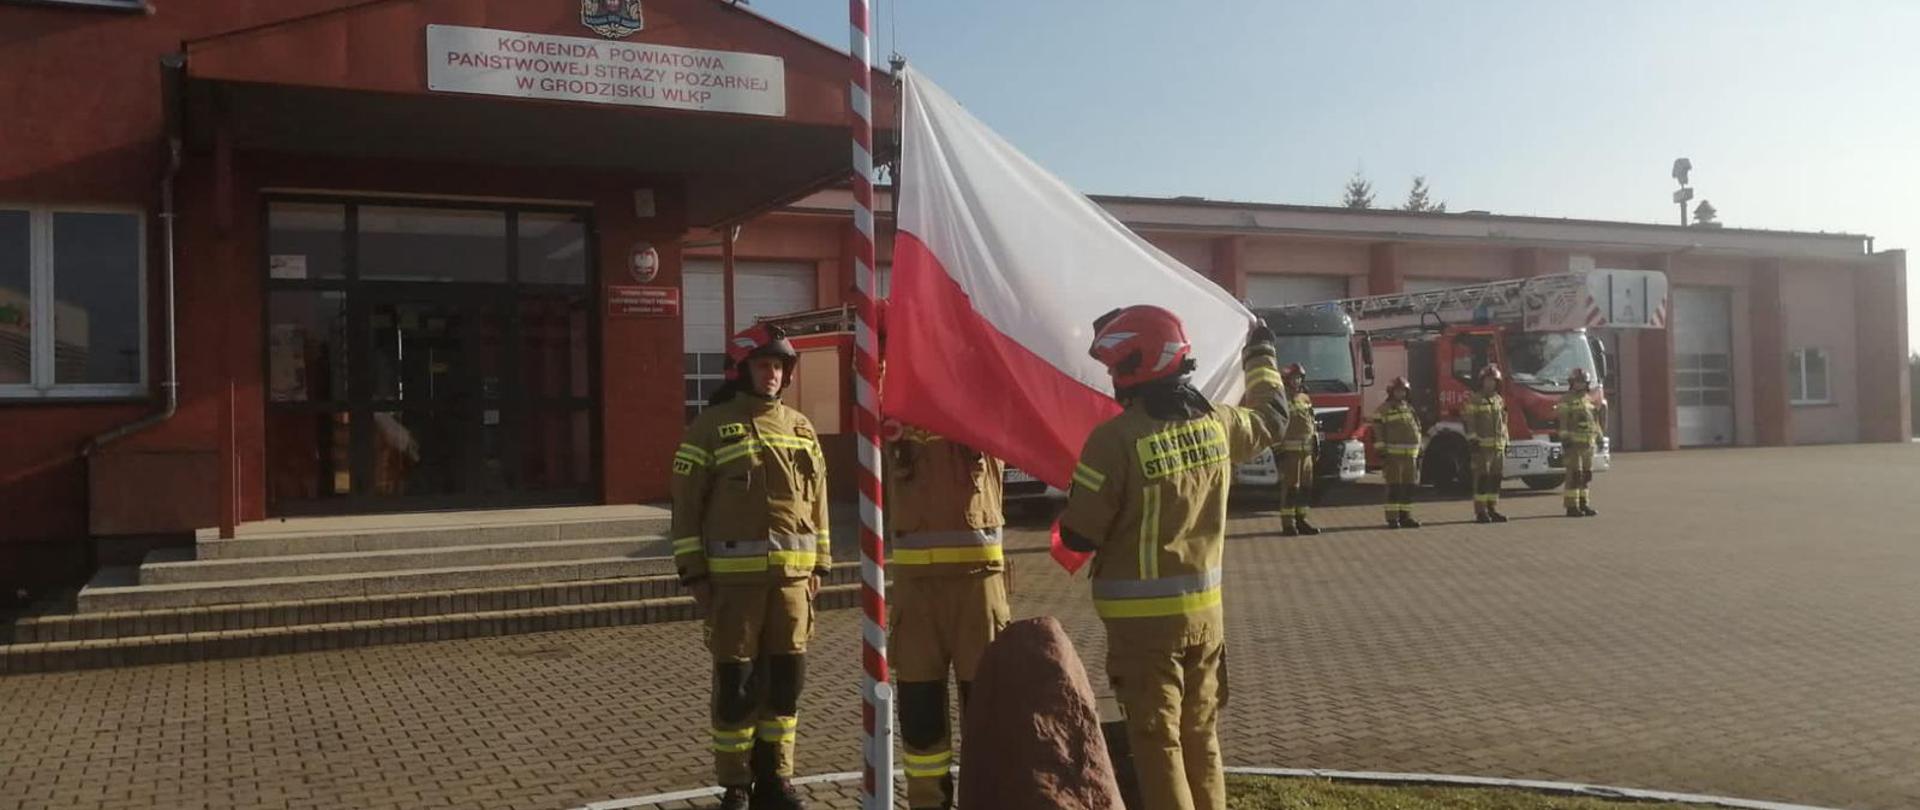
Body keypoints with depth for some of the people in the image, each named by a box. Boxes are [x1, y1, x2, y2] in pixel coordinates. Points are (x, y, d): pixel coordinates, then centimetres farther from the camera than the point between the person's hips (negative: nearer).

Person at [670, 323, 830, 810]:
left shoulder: (801, 428, 12)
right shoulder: (711, 426, -1)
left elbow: (817, 501, 16)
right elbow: (687, 504, -3)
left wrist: (819, 565, 12)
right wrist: (693, 572, -7)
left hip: (792, 575, 4)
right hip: (734, 576, -4)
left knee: (785, 679, 9)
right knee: (736, 684, 1)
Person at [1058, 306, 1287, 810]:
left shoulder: (1114, 439, -19)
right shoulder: (1216, 423, -1)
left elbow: (1079, 537, -16)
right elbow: (1272, 418, 23)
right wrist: (1261, 355, 38)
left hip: (1142, 616, -6)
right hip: (1206, 608, 6)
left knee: (1157, 740, 3)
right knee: (1200, 735, 18)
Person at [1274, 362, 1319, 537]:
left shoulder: (1305, 399, 15)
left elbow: (1312, 423, 20)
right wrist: (1276, 449, -18)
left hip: (1306, 450, 7)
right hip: (1288, 450, -7)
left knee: (1306, 487, 8)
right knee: (1290, 487, -8)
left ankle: (1301, 521, 15)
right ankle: (1288, 524, -5)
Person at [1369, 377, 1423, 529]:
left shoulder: (1410, 409, 17)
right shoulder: (1383, 409, -1)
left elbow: (1417, 431, 21)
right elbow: (1378, 432, -7)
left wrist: (1419, 453, 17)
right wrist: (1381, 452, -15)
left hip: (1410, 455, 6)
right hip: (1393, 455, -6)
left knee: (1409, 487, 5)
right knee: (1394, 487, -7)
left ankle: (1405, 516, 12)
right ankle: (1392, 519, -5)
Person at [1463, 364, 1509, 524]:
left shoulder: (1499, 400, 18)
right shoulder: (1475, 400, -3)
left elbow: (1503, 422, 22)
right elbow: (1468, 421, -9)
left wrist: (1505, 441, 18)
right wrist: (1472, 439, -16)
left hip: (1498, 446, 7)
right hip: (1482, 445, -7)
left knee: (1496, 478, 7)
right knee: (1482, 478, -8)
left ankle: (1492, 510, 13)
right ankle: (1480, 512, -7)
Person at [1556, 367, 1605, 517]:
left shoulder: (1590, 399, 17)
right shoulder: (1566, 400, -5)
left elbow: (1595, 420, 23)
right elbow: (1563, 421, -13)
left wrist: (1599, 437, 17)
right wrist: (1564, 439, -21)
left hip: (1588, 443, 7)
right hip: (1574, 443, -7)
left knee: (1586, 475, 9)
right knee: (1574, 475, -9)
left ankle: (1584, 504, 15)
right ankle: (1571, 507, -8)